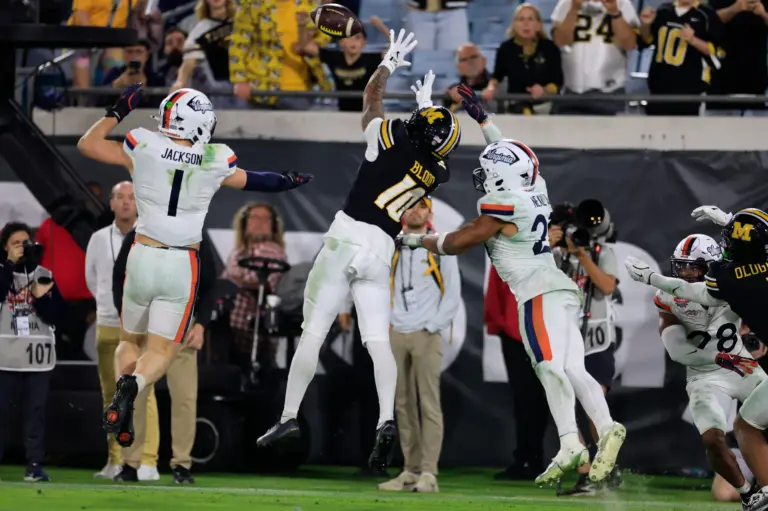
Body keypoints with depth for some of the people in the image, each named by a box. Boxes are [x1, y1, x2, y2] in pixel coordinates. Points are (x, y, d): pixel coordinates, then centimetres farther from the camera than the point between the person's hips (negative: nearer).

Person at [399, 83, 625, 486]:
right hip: (559, 290, 9)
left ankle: (570, 445, -29)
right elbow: (507, 155, 32)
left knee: (551, 367, -18)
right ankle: (605, 428, -16)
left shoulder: (503, 210, -9)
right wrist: (481, 117, 39)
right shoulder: (532, 190, 12)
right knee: (572, 370, 1)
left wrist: (415, 240, 11)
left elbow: (458, 242, -3)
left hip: (539, 294, -9)